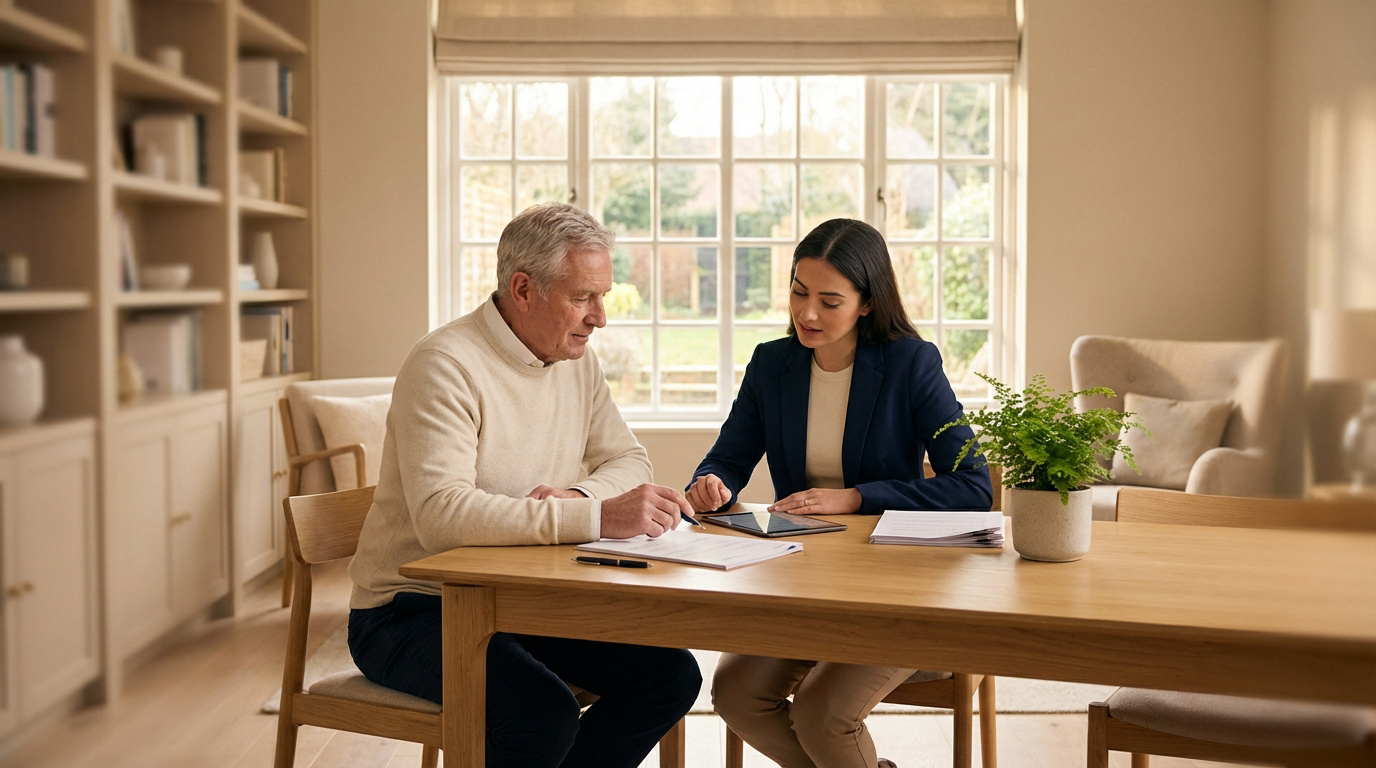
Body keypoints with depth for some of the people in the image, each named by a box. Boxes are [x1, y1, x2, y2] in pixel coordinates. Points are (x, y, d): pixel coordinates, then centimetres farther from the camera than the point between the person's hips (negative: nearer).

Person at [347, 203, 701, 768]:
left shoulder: (577, 361, 6)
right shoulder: (447, 365, -20)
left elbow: (628, 461, 9)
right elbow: (441, 515, -32)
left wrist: (576, 497, -15)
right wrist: (596, 516, -37)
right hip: (414, 609, -7)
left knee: (671, 675, -9)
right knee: (546, 712, -31)